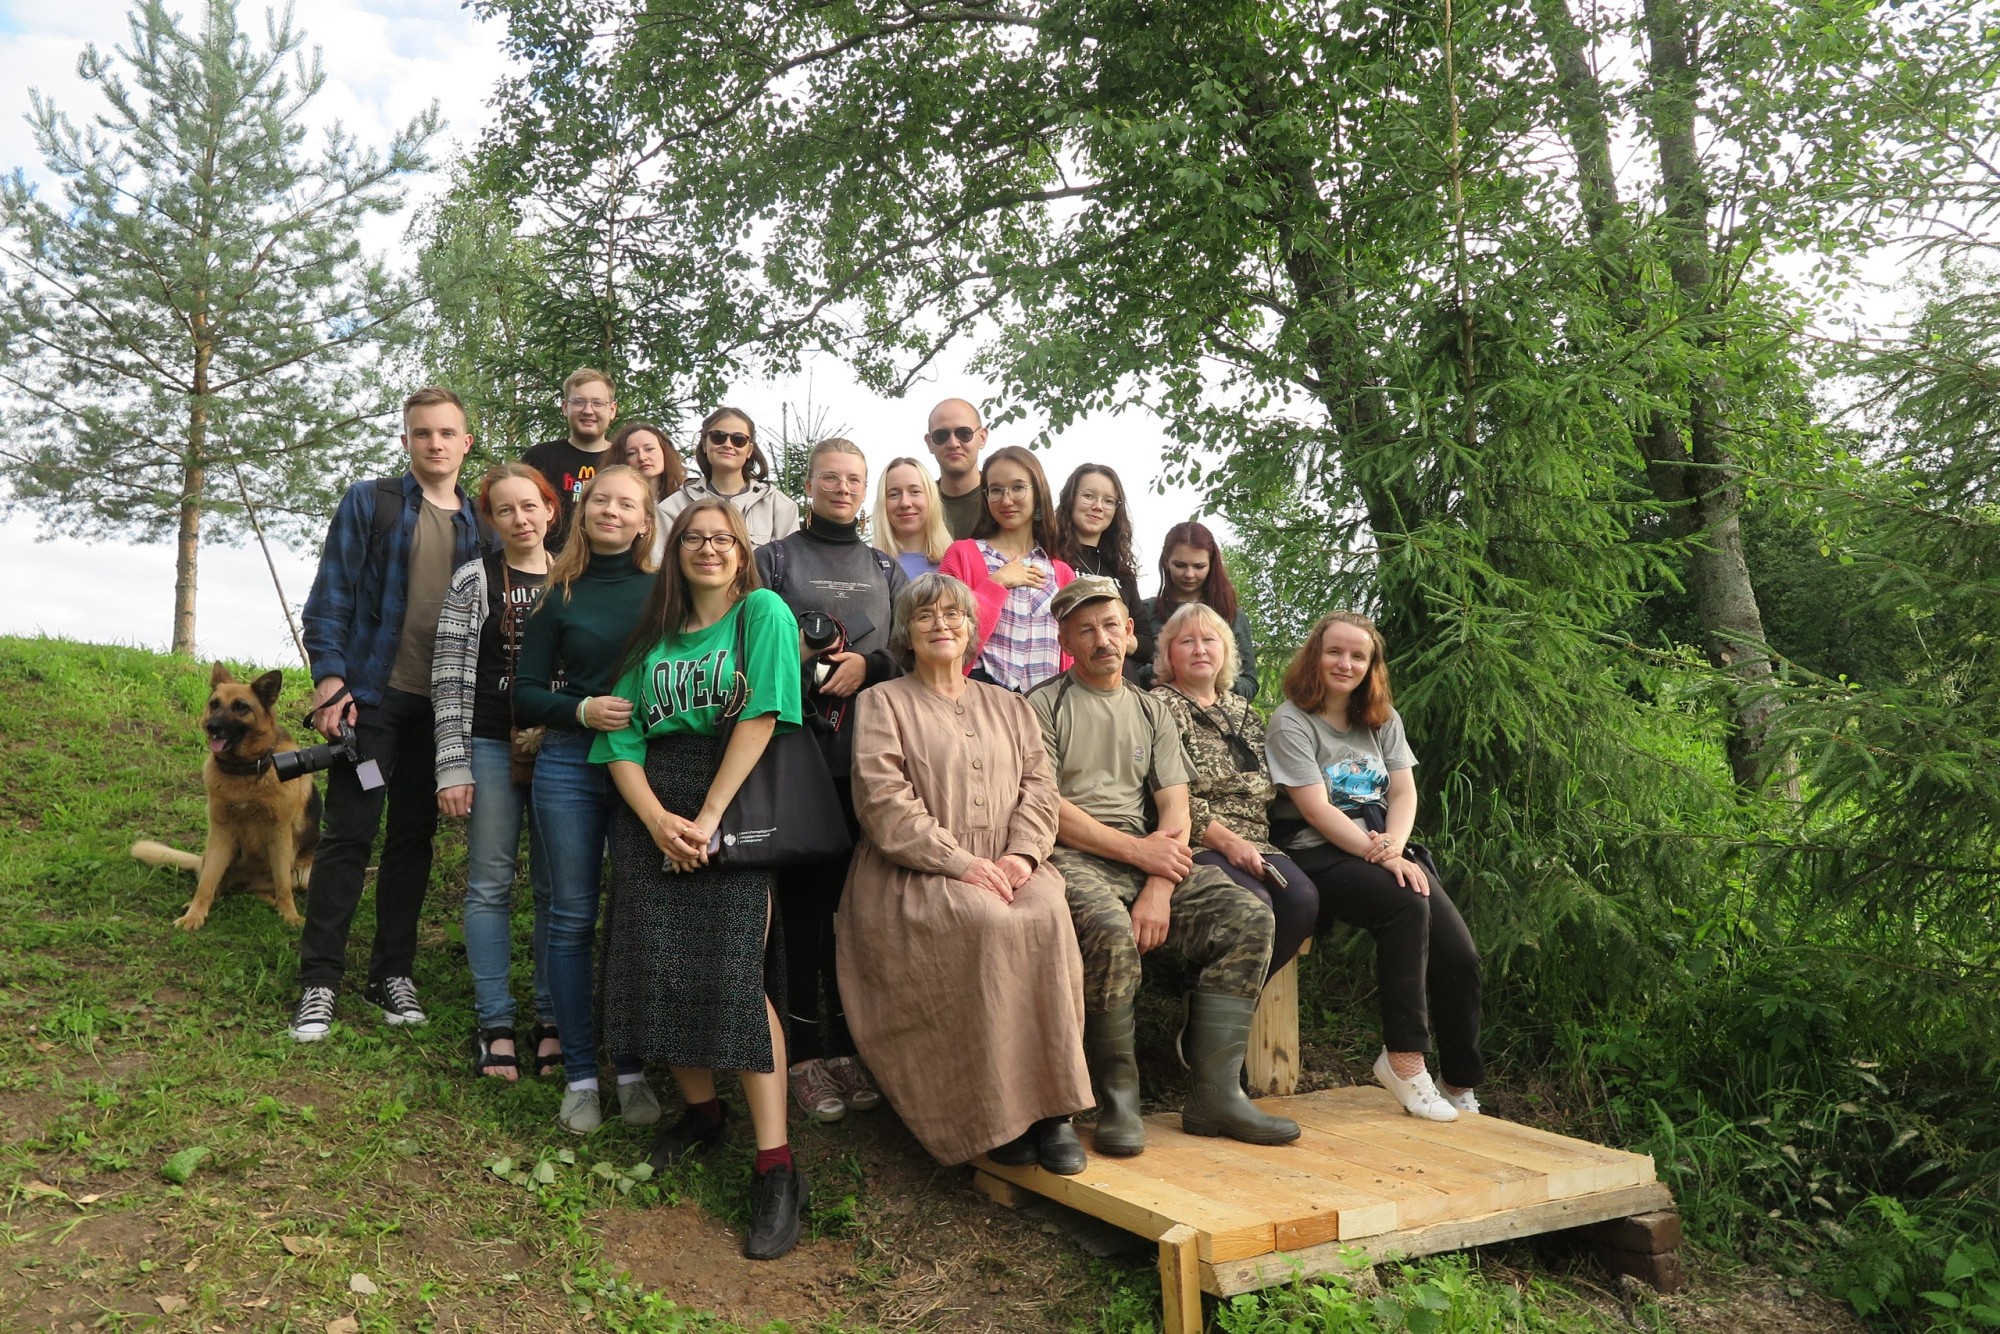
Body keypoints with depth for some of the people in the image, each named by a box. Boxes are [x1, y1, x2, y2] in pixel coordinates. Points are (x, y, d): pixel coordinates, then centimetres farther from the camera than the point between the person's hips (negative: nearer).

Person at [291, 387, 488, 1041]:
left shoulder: (479, 522, 12)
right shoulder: (368, 502, 2)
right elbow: (330, 595, -1)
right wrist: (330, 678, -11)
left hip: (441, 705, 3)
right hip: (372, 695, -3)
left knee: (414, 837, 9)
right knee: (349, 834, -3)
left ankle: (393, 972, 19)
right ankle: (319, 981, 5)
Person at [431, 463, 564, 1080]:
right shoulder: (473, 580, 1)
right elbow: (449, 677, -2)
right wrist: (453, 765, -8)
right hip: (492, 746, -2)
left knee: (555, 887, 6)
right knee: (490, 884, 2)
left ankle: (551, 1019, 14)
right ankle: (495, 1023, 9)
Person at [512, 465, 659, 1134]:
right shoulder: (559, 596, 6)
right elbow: (525, 695, 5)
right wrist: (582, 710, -12)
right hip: (570, 766, 1)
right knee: (572, 919, 4)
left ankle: (633, 1070, 18)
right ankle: (579, 1075, 14)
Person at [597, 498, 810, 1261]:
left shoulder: (763, 613, 2)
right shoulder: (653, 637, 16)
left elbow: (761, 718, -10)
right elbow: (622, 739, 8)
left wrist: (708, 818, -15)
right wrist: (657, 820, -10)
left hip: (736, 805, -5)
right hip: (652, 813, 5)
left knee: (736, 974, -15)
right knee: (654, 964, -3)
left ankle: (776, 1168, -11)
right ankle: (700, 1111, 22)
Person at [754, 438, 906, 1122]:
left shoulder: (885, 570, 18)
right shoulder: (774, 560, 9)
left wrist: (870, 667, -7)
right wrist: (796, 662, -14)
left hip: (867, 757, 3)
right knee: (801, 898, -3)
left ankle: (849, 1045, 15)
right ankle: (806, 1053, 6)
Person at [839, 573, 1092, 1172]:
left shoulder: (1010, 706, 23)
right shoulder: (882, 703, 9)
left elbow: (1039, 787, 12)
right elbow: (884, 800, -5)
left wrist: (1021, 854, -9)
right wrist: (959, 861, -15)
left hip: (1005, 868, 3)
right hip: (912, 874, -3)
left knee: (1048, 914, -30)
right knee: (992, 923, -33)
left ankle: (1050, 1105, -23)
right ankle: (995, 1113, -22)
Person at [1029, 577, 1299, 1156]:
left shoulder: (1151, 710, 20)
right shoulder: (1043, 706, 5)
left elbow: (1175, 809, 9)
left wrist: (1158, 889, -10)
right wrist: (1136, 850, -12)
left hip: (1149, 858, 5)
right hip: (1073, 857, -5)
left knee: (1249, 916, -16)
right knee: (1111, 933, -36)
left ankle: (1214, 1092, -14)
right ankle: (1117, 1098, -16)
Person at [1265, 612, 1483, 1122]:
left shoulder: (1384, 719, 17)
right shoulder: (1291, 721, -2)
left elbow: (1404, 793, 8)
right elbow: (1317, 809, -10)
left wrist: (1395, 847, -13)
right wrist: (1381, 856, -18)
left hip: (1389, 849, 6)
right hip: (1321, 856, -5)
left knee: (1459, 955, -15)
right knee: (1406, 905, -33)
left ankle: (1462, 1088, 0)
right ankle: (1404, 1057, -24)